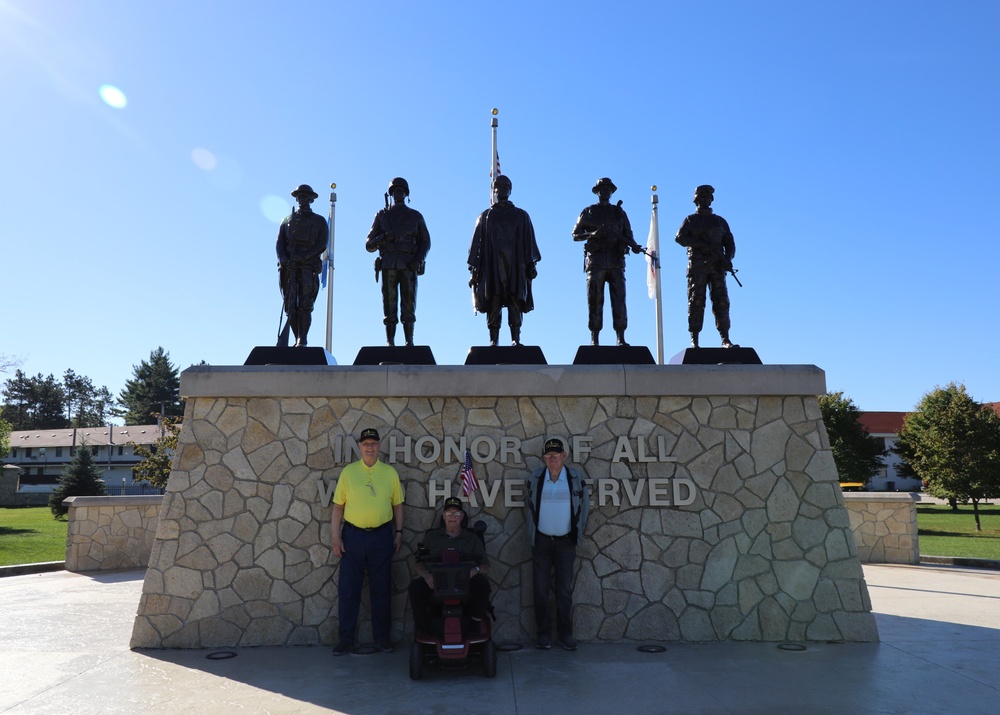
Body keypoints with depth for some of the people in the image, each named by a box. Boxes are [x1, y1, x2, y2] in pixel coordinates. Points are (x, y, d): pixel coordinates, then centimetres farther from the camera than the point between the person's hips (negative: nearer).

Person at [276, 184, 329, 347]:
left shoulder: (319, 221, 15)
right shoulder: (287, 220, 22)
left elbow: (322, 245, 2)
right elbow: (279, 243, 13)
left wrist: (303, 257, -12)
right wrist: (283, 259, -8)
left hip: (308, 266, -2)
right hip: (289, 267, 3)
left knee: (305, 304, -14)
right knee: (290, 306, -4)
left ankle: (302, 340, -15)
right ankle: (298, 340, 3)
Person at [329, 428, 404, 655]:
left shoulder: (390, 472, 4)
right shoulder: (348, 472, 2)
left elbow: (397, 505, 8)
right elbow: (338, 506, 2)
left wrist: (399, 532, 3)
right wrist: (335, 536, -3)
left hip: (381, 536, 1)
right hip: (353, 536, 0)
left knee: (381, 589, 8)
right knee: (349, 588, 5)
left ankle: (381, 637, 20)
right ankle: (345, 638, 17)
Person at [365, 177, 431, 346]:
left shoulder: (415, 216, 15)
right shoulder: (382, 215, 14)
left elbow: (425, 242, 13)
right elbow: (369, 245, 11)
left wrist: (419, 259, -5)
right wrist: (382, 238, -10)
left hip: (409, 266, 0)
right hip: (388, 266, 0)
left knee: (409, 304, -6)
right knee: (389, 304, -4)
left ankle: (409, 341, -2)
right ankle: (390, 342, -2)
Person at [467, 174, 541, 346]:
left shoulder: (521, 216, 18)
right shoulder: (485, 216, 18)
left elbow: (528, 241, 12)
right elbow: (477, 243, 12)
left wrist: (531, 264, 0)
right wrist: (474, 269, 5)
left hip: (515, 266, 0)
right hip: (492, 266, 0)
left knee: (515, 302, -8)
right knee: (493, 302, -8)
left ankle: (516, 340, -9)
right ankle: (493, 341, -8)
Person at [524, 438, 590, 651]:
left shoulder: (576, 479, -4)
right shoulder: (534, 479, -3)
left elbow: (584, 504, 8)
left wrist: (578, 529, 8)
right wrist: (532, 531, 10)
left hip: (566, 542, 0)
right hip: (541, 541, 0)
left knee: (565, 590, 6)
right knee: (541, 589, 3)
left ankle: (565, 634, 17)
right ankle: (544, 634, 14)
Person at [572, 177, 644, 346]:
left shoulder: (619, 212, 18)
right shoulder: (588, 212, 12)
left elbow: (628, 234, 14)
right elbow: (575, 235, 7)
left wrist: (634, 246, -7)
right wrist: (592, 234, -11)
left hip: (616, 261, 1)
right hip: (595, 260, -1)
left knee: (619, 300, -5)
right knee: (595, 301, -3)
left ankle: (621, 338, -5)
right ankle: (594, 339, 0)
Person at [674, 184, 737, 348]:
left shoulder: (720, 221, 21)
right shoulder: (691, 220, 13)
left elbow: (730, 243, 16)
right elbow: (679, 237, -5)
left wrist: (728, 258, -6)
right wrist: (702, 244, -16)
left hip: (717, 266, 2)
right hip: (697, 265, -2)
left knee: (721, 301, -5)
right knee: (696, 302, -8)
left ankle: (725, 339, -6)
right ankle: (694, 340, -9)